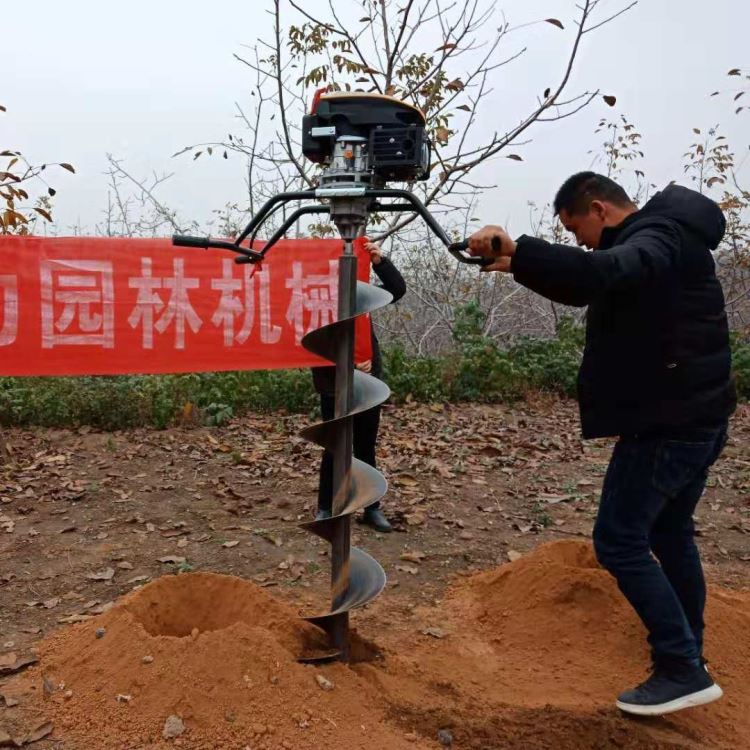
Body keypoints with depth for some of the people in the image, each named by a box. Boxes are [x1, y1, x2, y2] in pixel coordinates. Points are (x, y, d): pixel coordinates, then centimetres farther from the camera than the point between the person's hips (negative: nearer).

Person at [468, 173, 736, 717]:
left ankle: (683, 671, 1)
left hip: (668, 420, -11)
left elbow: (605, 271, -40)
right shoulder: (660, 238, 16)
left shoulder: (657, 237, -16)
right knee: (670, 535, 19)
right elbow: (590, 288, 25)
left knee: (619, 540, -5)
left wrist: (517, 250, -47)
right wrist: (522, 266, 15)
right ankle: (687, 656, 31)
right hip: (694, 415, 11)